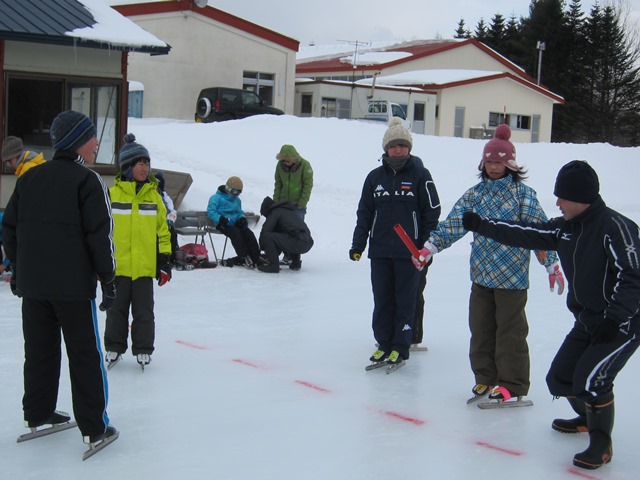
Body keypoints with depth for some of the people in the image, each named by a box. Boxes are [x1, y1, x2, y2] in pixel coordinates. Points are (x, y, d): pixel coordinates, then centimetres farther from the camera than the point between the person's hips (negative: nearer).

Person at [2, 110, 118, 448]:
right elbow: (100, 233, -15)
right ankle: (94, 429, 4)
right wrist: (107, 277, -7)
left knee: (40, 350, 18)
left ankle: (37, 414, 29)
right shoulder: (87, 180, -11)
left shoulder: (29, 178, 9)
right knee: (85, 355, 1)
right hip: (73, 284, -6)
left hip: (32, 283, 6)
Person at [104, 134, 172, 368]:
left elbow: (162, 230, 9)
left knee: (144, 311, 7)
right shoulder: (112, 194, -3)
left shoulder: (153, 196, 5)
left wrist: (164, 261, 6)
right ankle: (114, 347, 23)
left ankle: (143, 349, 19)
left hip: (145, 265, 1)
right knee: (117, 309, 10)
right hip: (118, 265, -1)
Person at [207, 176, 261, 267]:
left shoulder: (237, 200, 23)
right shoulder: (216, 198, 0)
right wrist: (220, 219, -24)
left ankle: (256, 257, -25)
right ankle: (244, 257, -35)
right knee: (236, 233, -34)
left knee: (249, 233, -19)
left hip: (235, 223, 6)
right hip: (223, 225, -6)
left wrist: (242, 218, 3)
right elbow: (211, 211, -8)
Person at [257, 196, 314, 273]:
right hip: (309, 243, 9)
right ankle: (296, 263, 28)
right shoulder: (289, 211, 31)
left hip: (298, 243, -9)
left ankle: (273, 265, -7)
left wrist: (262, 247, 16)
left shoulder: (274, 212, 5)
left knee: (267, 237, -11)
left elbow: (265, 231, -2)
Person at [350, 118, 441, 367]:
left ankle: (400, 347, 12)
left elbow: (432, 212, -1)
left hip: (408, 251, -3)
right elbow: (364, 212, 12)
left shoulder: (420, 175, -2)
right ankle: (384, 344, 19)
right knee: (382, 299, 8)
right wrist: (358, 244, 6)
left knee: (405, 300, 3)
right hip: (379, 251, 3)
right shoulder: (375, 177, 8)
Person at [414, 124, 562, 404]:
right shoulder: (475, 194, 8)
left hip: (512, 275, -5)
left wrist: (552, 265, -10)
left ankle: (513, 385, 13)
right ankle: (485, 378, 24)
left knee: (510, 331, 2)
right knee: (480, 329, 10)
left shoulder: (523, 194, -4)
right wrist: (430, 247, -11)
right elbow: (453, 223, 0)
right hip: (481, 275, 5)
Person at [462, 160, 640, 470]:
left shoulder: (615, 226, -22)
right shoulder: (565, 227, 2)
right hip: (587, 322, 8)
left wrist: (614, 319, -28)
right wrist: (482, 226, 6)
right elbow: (526, 235, 7)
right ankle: (588, 417, 39)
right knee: (559, 379, 10)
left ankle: (601, 443, -3)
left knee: (590, 378, -23)